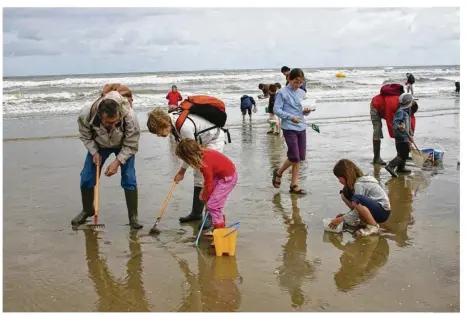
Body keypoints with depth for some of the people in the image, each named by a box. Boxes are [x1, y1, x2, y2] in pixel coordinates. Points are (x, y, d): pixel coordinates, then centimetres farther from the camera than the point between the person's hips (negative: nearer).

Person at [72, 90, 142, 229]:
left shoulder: (130, 117, -41)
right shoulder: (86, 115, -36)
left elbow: (131, 146, -25)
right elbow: (85, 136, -12)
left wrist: (118, 161, -32)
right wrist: (94, 152, -21)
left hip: (124, 146, -2)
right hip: (99, 145, 2)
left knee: (129, 179, -14)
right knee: (86, 178, 0)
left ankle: (133, 217, -1)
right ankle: (87, 210, 25)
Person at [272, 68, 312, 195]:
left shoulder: (302, 93, 11)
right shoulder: (282, 93, -6)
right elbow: (276, 109, -10)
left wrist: (306, 111, -5)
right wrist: (290, 116, -20)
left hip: (301, 127, 6)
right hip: (289, 128, -6)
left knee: (299, 158, 5)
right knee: (294, 157, -10)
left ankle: (294, 185, 13)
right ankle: (278, 172, 17)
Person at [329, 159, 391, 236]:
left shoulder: (359, 184, -21)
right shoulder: (358, 180, 6)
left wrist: (341, 219, -18)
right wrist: (344, 216, 3)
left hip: (382, 212, -9)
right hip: (374, 207, 9)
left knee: (356, 199, -36)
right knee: (344, 194, 3)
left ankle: (373, 226, -21)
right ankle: (362, 219, 6)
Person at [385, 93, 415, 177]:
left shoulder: (407, 111, 18)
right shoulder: (400, 112, -14)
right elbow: (395, 123, -24)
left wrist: (410, 135, 30)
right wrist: (399, 127, -45)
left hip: (405, 137, 10)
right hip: (401, 137, -10)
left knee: (406, 153, 17)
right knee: (402, 154, -14)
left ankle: (401, 168, 28)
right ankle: (390, 166, -17)